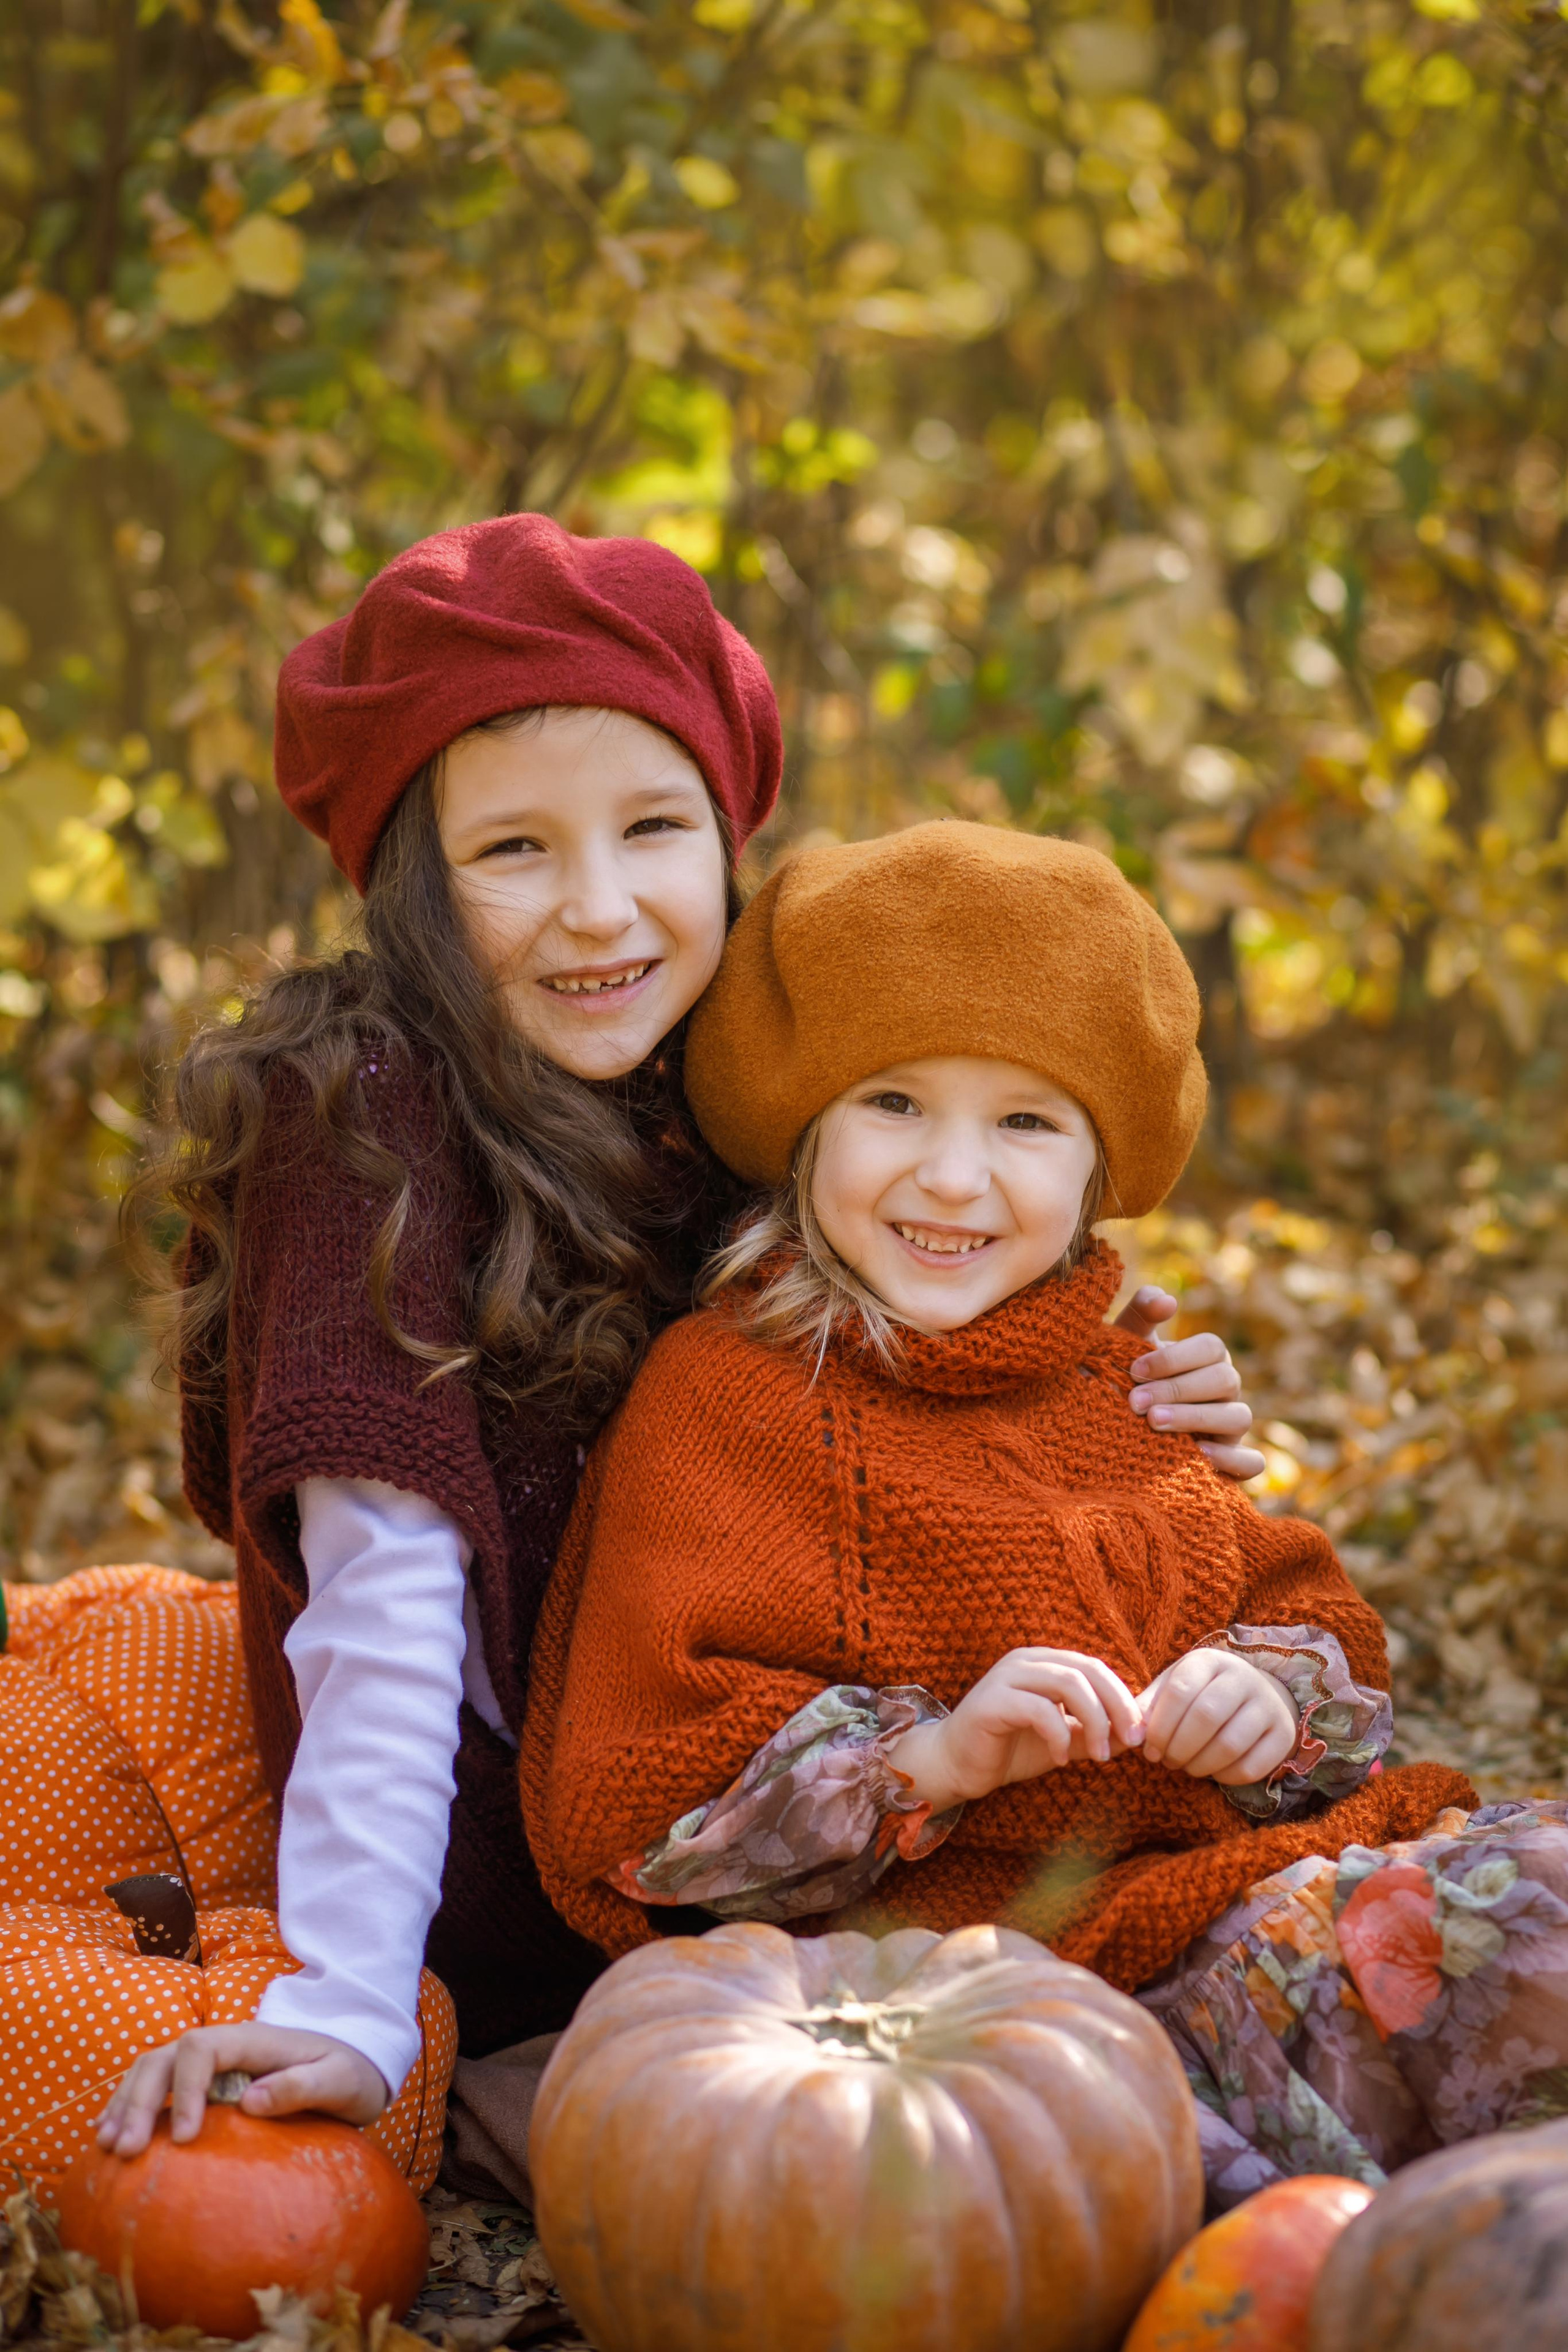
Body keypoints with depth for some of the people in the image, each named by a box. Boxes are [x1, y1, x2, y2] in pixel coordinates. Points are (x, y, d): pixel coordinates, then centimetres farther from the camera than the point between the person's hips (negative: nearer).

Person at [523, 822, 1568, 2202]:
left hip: (1212, 1887, 6)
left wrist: (1269, 1700, -6)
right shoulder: (719, 1396, 0)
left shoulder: (1125, 1389, 20)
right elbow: (643, 1799, -7)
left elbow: (1309, 1618, 20)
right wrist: (929, 1754, -21)